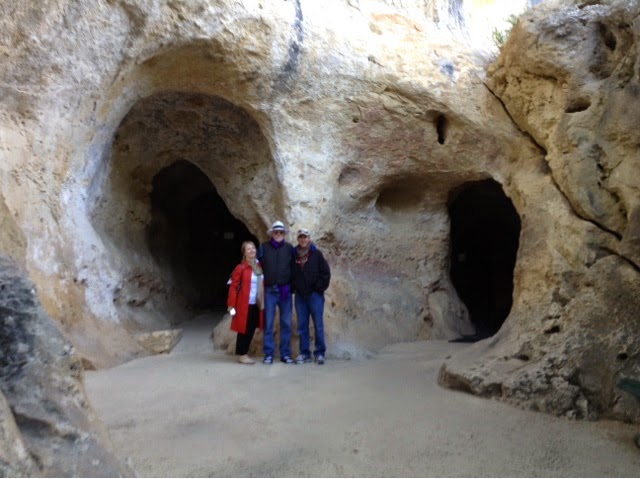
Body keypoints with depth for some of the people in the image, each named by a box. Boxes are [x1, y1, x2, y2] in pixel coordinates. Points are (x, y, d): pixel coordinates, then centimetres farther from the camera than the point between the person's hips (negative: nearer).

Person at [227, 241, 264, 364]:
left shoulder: (259, 266, 9)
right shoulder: (240, 268, -9)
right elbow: (233, 287, -10)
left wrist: (263, 302, 8)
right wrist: (231, 304, -15)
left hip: (256, 305, 6)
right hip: (244, 304, -6)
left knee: (251, 329, 10)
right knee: (244, 329, 0)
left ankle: (245, 352, 23)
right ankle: (242, 355, 12)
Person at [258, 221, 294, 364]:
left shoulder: (289, 248, 4)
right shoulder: (264, 247, 3)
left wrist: (289, 286, 1)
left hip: (285, 290, 1)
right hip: (269, 290, -1)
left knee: (286, 323, 5)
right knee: (268, 323, 2)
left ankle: (285, 354, 14)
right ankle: (269, 354, 9)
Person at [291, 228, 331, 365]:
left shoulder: (317, 254, -1)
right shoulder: (294, 255, 7)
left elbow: (326, 273, -3)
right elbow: (290, 274, 12)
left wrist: (319, 288, -5)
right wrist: (293, 288, 3)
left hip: (315, 295, -3)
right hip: (300, 295, 3)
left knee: (318, 325, 1)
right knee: (302, 326, 7)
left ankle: (320, 353, 9)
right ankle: (304, 353, 14)